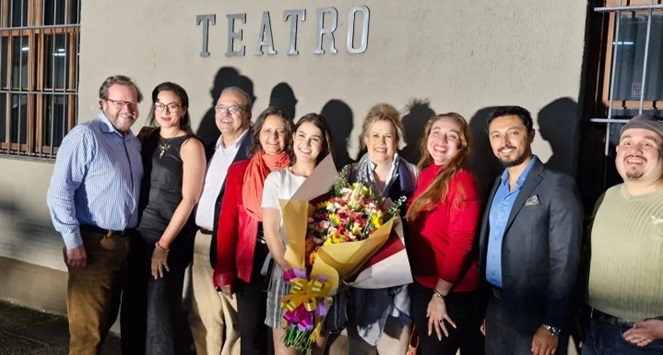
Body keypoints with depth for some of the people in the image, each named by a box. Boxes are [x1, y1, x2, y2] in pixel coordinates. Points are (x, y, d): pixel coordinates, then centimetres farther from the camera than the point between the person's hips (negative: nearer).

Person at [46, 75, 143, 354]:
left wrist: (130, 237, 12)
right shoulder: (85, 136, -11)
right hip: (93, 243, -7)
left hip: (124, 242, 7)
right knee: (87, 326, -1)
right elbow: (59, 192, -16)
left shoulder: (134, 142, 13)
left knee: (106, 319, 18)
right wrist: (73, 242, -18)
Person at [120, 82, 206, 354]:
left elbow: (189, 199, -11)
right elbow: (137, 184, 12)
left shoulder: (190, 145, -7)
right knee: (133, 305, 10)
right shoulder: (147, 137, 9)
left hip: (172, 237, -5)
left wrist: (163, 243, -12)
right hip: (140, 232, 5)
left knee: (160, 308, 2)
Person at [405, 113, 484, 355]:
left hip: (453, 291, -7)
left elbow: (461, 242, -20)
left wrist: (439, 295, -17)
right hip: (421, 284, 7)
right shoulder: (426, 174, 6)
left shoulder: (463, 180, -17)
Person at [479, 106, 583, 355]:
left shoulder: (558, 186, -13)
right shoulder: (499, 184, 9)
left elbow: (564, 261, -16)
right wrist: (484, 307, 11)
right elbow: (489, 246, 11)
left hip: (534, 316, -6)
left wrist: (551, 326, -17)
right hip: (495, 310, 6)